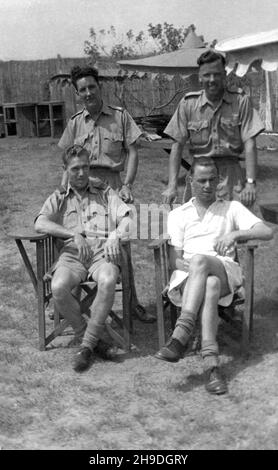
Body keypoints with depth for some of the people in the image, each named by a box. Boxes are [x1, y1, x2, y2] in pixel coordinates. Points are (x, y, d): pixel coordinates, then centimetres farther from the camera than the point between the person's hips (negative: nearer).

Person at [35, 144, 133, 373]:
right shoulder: (59, 198, 22)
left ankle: (88, 344, -25)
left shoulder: (105, 192, 23)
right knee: (59, 286, -33)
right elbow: (40, 224, 3)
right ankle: (84, 335, -11)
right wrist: (74, 234, -10)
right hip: (72, 253, 1)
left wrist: (115, 235, -14)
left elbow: (126, 219, 9)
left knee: (108, 281, -37)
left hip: (103, 252, -1)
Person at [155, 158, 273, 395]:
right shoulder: (177, 214, 21)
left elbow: (267, 232, 3)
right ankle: (211, 363, -48)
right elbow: (176, 258, 10)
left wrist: (235, 234, -13)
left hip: (226, 273, 0)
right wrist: (185, 265, -14)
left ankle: (181, 336, -47)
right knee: (210, 285, -38)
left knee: (199, 260, -37)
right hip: (187, 276, 1)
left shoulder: (232, 208, 19)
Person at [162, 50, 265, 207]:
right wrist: (172, 185, -8)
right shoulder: (188, 104, 1)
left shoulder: (240, 101, -1)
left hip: (231, 174, -1)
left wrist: (250, 182, -15)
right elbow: (177, 145, 0)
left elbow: (249, 144, -6)